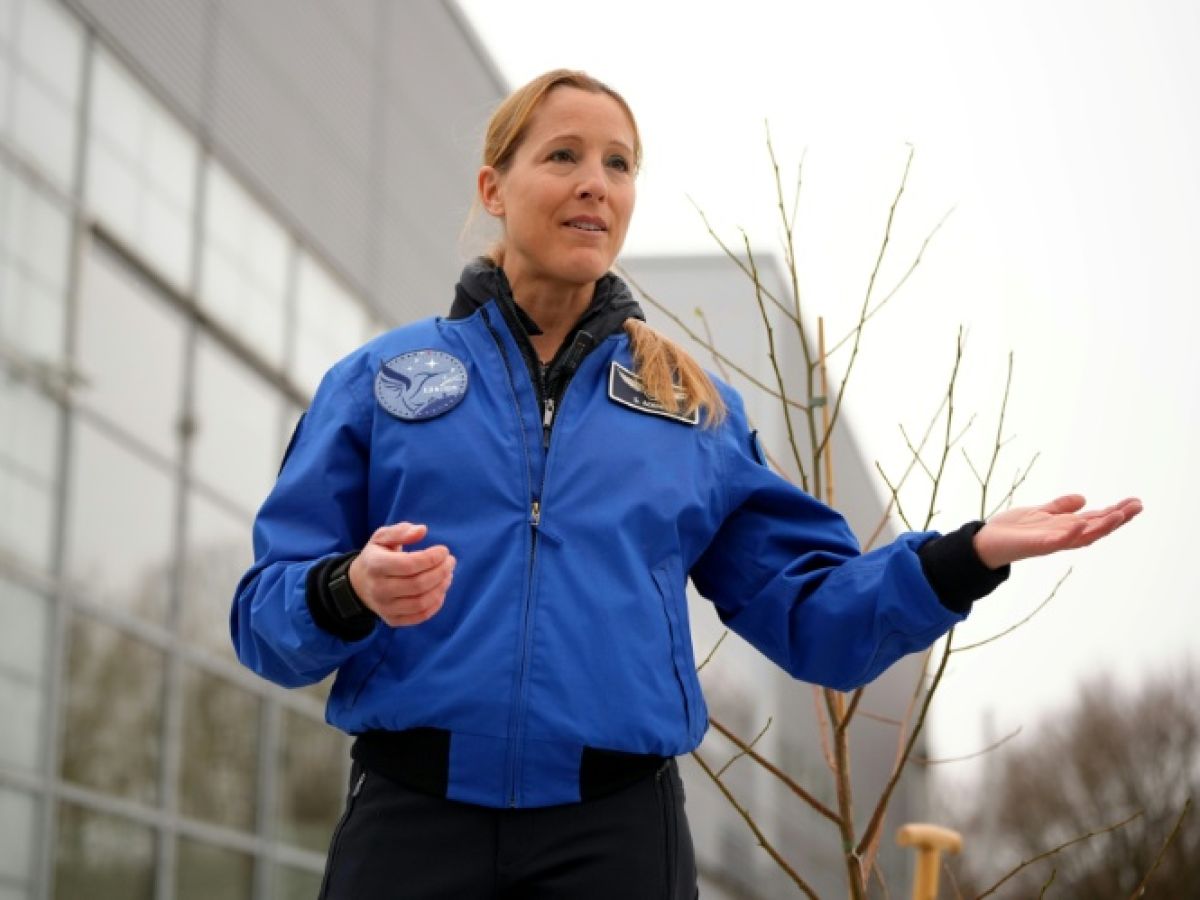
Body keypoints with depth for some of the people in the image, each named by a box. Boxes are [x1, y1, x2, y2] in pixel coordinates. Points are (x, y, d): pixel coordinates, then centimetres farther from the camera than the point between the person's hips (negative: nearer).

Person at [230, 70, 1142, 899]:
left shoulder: (699, 411, 13)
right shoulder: (379, 380, 7)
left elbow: (809, 614, 10)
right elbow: (266, 617, 3)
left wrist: (968, 556, -5)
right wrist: (350, 593, -19)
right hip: (411, 821, -1)